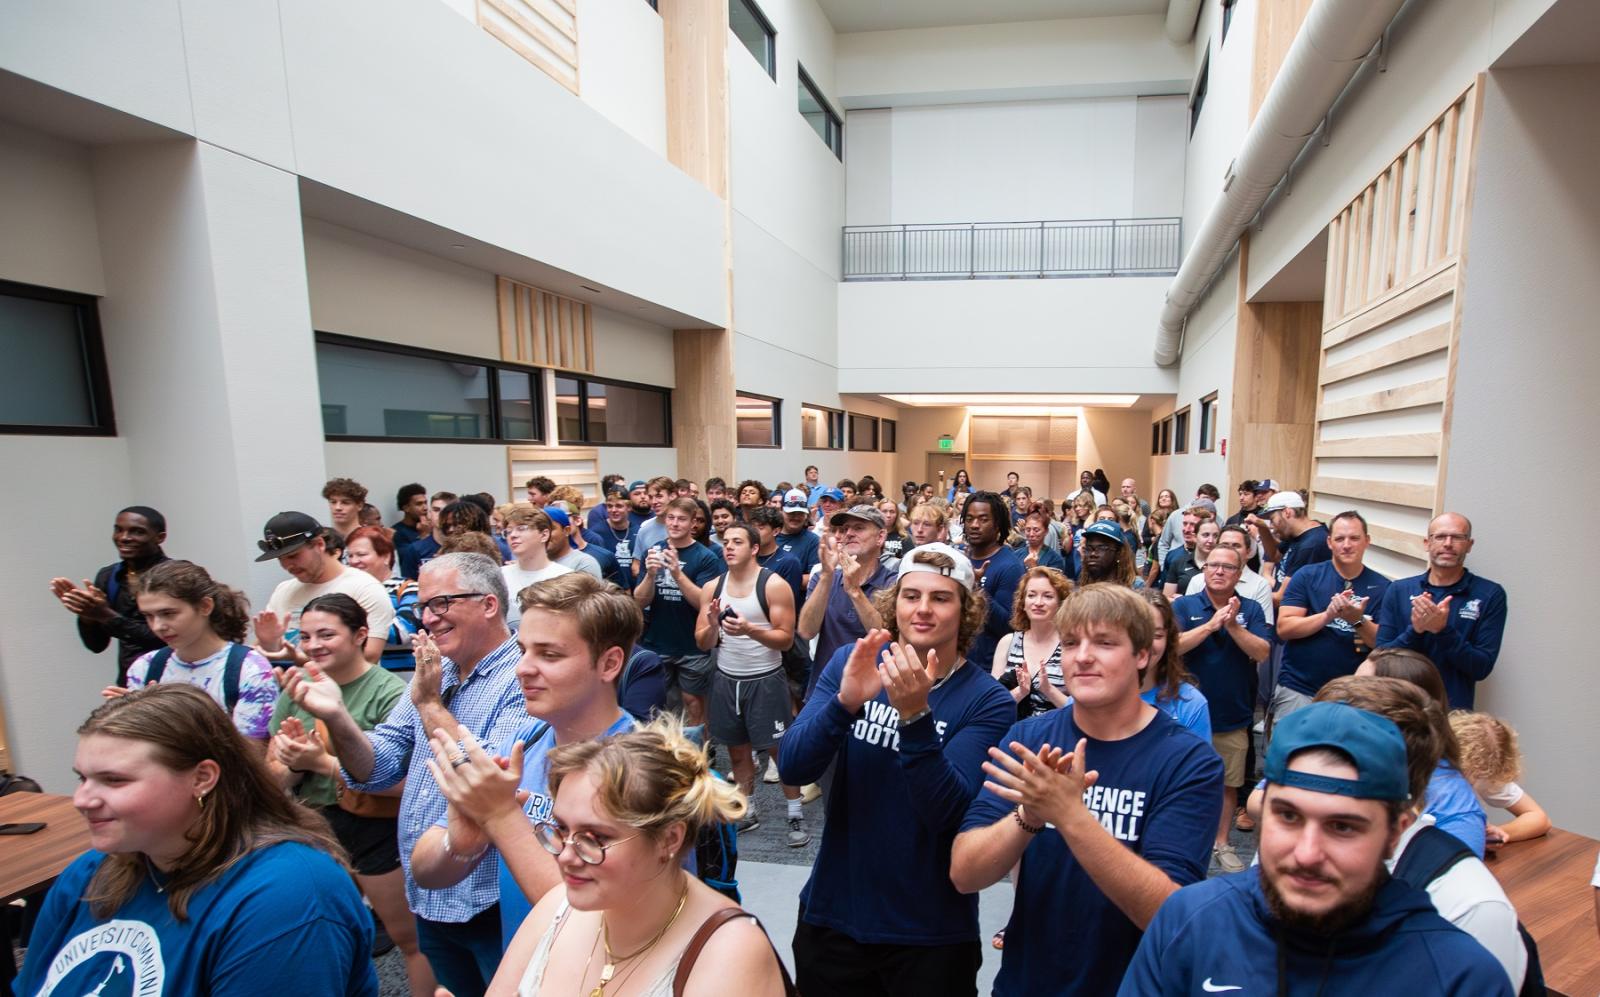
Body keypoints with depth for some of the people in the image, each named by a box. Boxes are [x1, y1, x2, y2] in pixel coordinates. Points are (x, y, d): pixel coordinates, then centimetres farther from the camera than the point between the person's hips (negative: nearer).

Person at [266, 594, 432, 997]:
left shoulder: (389, 693, -17)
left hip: (377, 830, -6)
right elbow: (274, 775, 6)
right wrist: (294, 765, -16)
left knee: (409, 940, 7)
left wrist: (323, 763, -24)